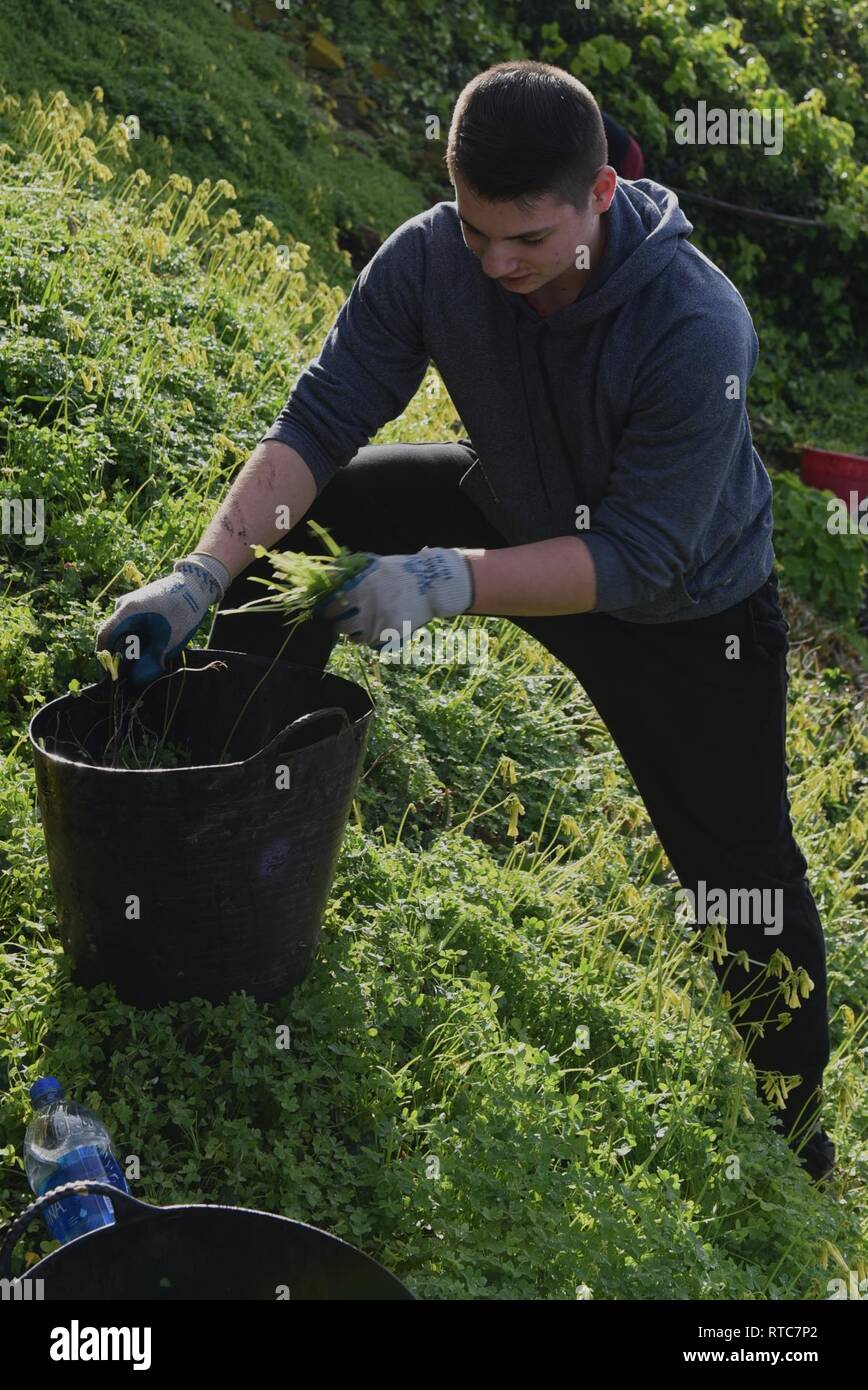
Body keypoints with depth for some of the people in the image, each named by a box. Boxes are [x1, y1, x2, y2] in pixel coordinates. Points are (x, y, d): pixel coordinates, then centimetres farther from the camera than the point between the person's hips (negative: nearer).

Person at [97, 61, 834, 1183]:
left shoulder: (699, 330, -37)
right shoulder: (429, 259, -24)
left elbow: (637, 561, -36)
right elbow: (317, 422, -22)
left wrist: (444, 580, -47)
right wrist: (201, 575, -34)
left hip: (686, 607, -4)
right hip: (512, 516, 5)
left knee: (742, 874, -5)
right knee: (286, 520, -7)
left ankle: (796, 1131, 21)